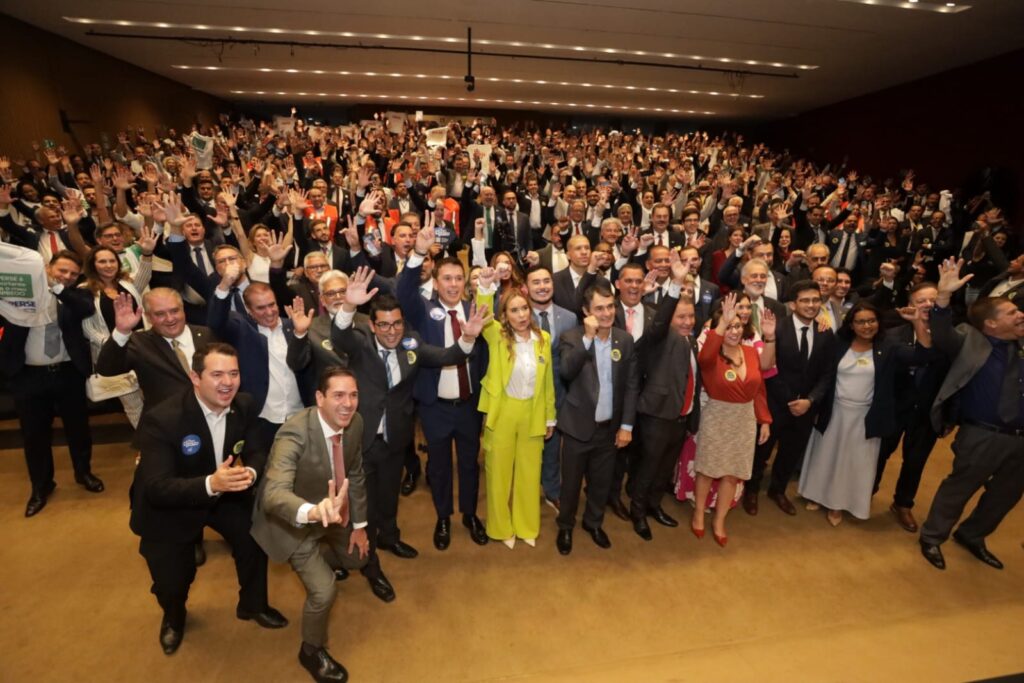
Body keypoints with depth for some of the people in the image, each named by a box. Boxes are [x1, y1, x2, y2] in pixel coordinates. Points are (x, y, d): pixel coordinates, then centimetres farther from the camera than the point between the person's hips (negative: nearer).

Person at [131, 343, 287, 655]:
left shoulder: (243, 405, -16)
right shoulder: (160, 419, -32)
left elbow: (256, 453, -7)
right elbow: (157, 488, -32)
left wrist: (250, 472, -31)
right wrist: (210, 484, -48)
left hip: (223, 492, 4)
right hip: (168, 504, -3)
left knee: (255, 537, -6)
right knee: (171, 582, 1)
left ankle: (252, 605, 25)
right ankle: (173, 616, 41)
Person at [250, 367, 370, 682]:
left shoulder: (355, 422, -17)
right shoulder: (295, 434, -37)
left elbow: (355, 475, -3)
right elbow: (274, 494, -47)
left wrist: (359, 525, 4)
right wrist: (313, 512, -67)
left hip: (332, 513, 6)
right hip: (294, 520, -6)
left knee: (357, 558, 23)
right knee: (324, 591, -12)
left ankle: (316, 562, 57)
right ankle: (311, 650, 22)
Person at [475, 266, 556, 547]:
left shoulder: (543, 338, -2)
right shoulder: (497, 335, -9)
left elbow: (548, 381, 5)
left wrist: (550, 417, 9)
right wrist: (486, 287, -49)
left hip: (533, 414, 3)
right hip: (502, 413, -2)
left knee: (529, 472, 15)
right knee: (499, 472, 11)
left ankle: (527, 526, 36)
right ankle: (502, 528, 32)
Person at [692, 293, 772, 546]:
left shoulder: (751, 352, -1)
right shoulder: (711, 355, -14)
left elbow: (759, 389, 6)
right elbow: (704, 356, -41)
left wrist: (764, 420, 5)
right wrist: (723, 323, -45)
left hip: (745, 420, 4)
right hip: (716, 419, -4)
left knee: (732, 473, 12)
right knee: (708, 470, 11)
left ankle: (719, 521, 30)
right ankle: (698, 514, 33)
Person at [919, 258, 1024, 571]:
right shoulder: (971, 340, -7)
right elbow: (942, 335, -26)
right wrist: (944, 296, -40)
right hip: (982, 436, -6)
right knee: (958, 488, 7)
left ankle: (971, 535, 42)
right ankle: (932, 536, 26)